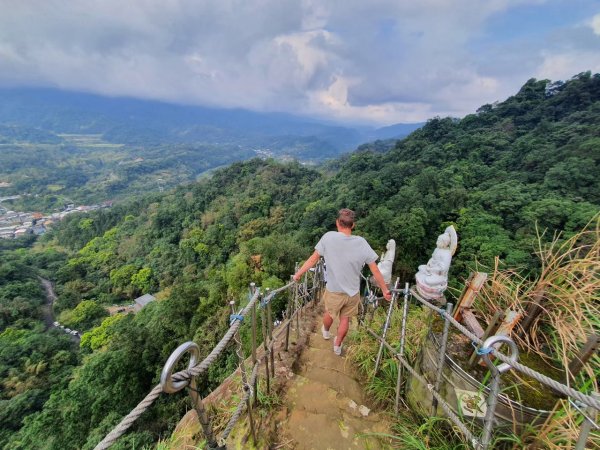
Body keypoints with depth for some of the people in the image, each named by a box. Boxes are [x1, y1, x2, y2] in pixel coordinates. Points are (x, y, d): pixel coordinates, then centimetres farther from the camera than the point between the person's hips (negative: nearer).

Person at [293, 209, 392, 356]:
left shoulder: (328, 237, -20)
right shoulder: (361, 242, -15)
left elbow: (313, 259, -12)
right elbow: (375, 270, -9)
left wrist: (298, 274, 1)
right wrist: (385, 290, 4)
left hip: (334, 291, 0)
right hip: (353, 292, 1)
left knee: (329, 313, 28)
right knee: (345, 319, 22)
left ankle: (325, 332, 57)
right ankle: (337, 346, 43)